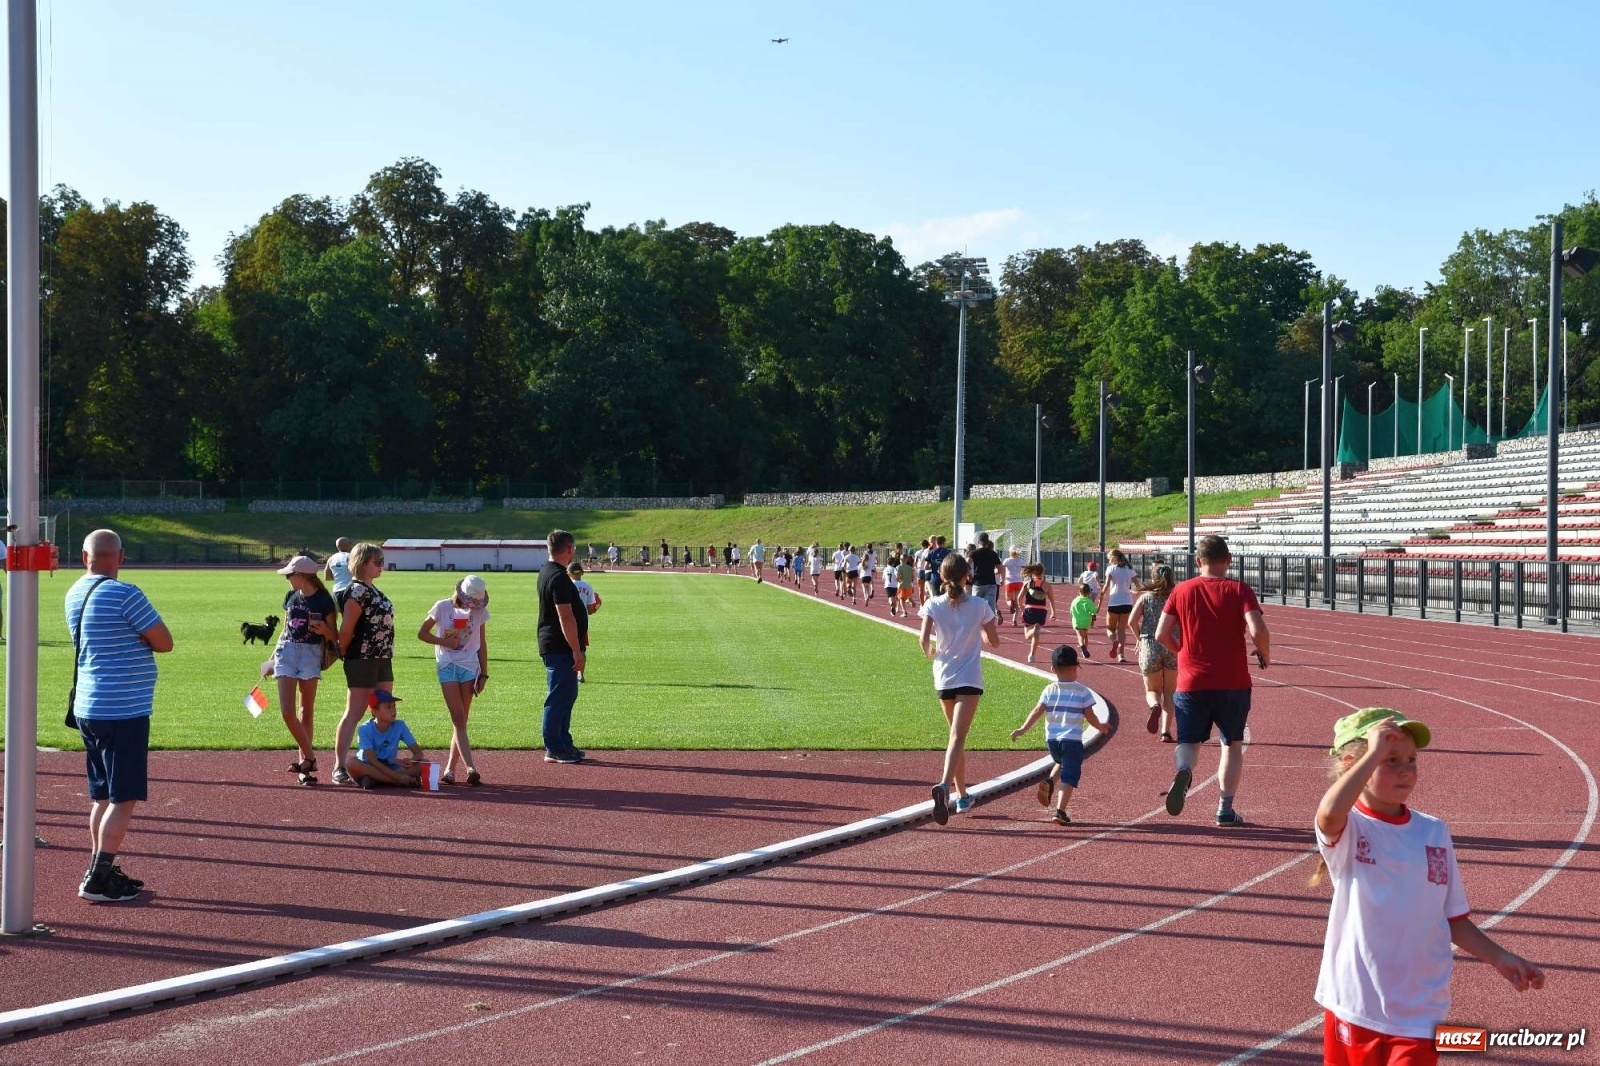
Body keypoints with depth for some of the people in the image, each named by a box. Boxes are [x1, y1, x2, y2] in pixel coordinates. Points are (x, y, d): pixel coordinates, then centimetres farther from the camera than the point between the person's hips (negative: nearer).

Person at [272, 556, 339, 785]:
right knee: (286, 710, -8)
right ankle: (309, 757, -2)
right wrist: (273, 657, 18)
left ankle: (304, 758, 12)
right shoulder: (291, 596, 10)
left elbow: (334, 636, -2)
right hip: (287, 651, 4)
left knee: (307, 710, 4)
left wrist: (324, 629, -23)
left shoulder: (323, 600, -5)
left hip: (311, 654, -4)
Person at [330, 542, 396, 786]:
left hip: (382, 660, 9)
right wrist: (343, 654, -5)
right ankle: (339, 767, -7)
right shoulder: (357, 591, -14)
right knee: (354, 713, -8)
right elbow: (346, 630, -16)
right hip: (362, 661, -9)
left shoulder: (372, 590, 15)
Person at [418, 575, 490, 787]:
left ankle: (450, 770, 9)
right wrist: (444, 642, -12)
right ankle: (470, 768, -20)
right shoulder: (443, 608, -5)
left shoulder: (480, 612, 2)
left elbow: (482, 644, 9)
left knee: (461, 721, 2)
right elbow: (422, 633, 3)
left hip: (469, 667, 2)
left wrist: (484, 674, 7)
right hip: (447, 666, -2)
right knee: (458, 719, -11)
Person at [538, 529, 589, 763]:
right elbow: (565, 617, -23)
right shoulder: (559, 577, -19)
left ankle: (564, 744, 24)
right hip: (560, 647, -11)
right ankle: (554, 749, -1)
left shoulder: (546, 572, 14)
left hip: (552, 645, 11)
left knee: (566, 694, 17)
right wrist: (577, 651, -22)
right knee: (559, 697, -5)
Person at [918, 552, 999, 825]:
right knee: (958, 736, -12)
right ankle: (944, 785, -37)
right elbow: (993, 641, 4)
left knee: (956, 734, 20)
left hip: (943, 678, 3)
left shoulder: (933, 605, -3)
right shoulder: (980, 606, -4)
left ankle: (962, 795, 26)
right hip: (970, 678, -2)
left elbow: (924, 639, -12)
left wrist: (929, 652, 10)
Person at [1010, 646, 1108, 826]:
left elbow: (1037, 711, -4)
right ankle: (1060, 810, -14)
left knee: (1061, 763, 31)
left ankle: (1048, 781, 5)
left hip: (1051, 739, 4)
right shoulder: (1082, 691, -1)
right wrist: (1101, 727, 20)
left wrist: (1023, 729, -1)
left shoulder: (1050, 690, 4)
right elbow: (1090, 716, 2)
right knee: (1069, 777, -2)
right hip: (1072, 740, -4)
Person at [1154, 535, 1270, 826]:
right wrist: (1265, 655, 1)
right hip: (1233, 682, -1)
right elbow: (1258, 631, -18)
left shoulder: (1182, 591, 2)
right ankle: (1225, 808, 14)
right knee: (1233, 744, 16)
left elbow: (1161, 634, 0)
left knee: (1189, 742, 9)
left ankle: (1183, 770, -26)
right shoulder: (1240, 590, -5)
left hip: (1191, 682, 1)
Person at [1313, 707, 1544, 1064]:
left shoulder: (1435, 833, 5)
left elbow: (1453, 919, 11)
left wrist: (1500, 958, 0)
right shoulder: (1347, 829, -8)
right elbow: (1329, 813, -35)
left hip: (1419, 1013, 2)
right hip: (1354, 1007, -2)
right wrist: (1375, 753, -28)